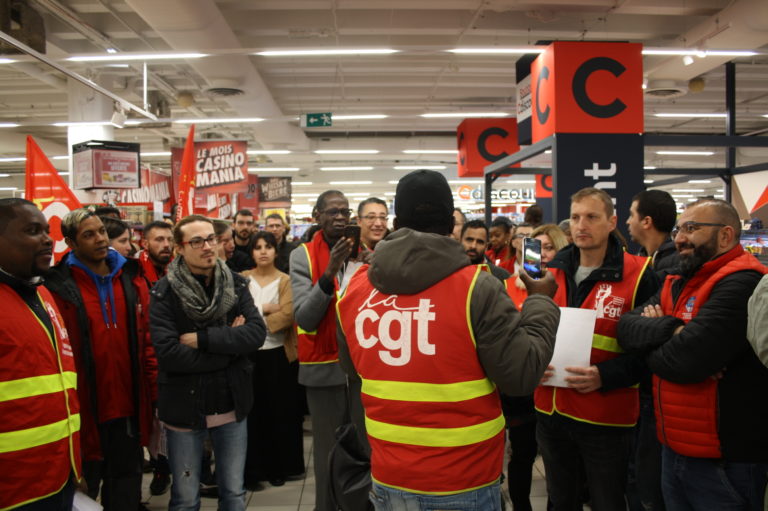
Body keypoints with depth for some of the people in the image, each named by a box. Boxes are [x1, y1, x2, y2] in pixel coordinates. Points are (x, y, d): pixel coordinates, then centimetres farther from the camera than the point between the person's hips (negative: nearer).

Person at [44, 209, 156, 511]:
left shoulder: (132, 280, 4)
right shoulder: (58, 288, -11)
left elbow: (147, 341, 7)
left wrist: (154, 392, 4)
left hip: (129, 406, 4)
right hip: (84, 410, -4)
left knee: (126, 481, 19)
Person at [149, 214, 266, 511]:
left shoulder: (236, 284, 0)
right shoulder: (164, 293, -10)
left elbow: (256, 333, -13)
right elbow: (168, 353, -22)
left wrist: (201, 339, -21)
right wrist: (229, 344, -16)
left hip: (232, 404, 3)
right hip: (184, 406, -2)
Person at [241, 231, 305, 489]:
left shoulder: (286, 281, -1)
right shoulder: (242, 279, 5)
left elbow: (287, 315, -15)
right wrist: (265, 309, -16)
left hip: (279, 354, -1)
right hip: (249, 353, 1)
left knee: (280, 411, 7)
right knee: (253, 410, 6)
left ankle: (279, 467, 20)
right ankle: (253, 468, 17)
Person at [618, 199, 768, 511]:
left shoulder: (742, 284, -19)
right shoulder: (677, 285, 11)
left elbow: (684, 359, -28)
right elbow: (627, 327, 0)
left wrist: (651, 341, -6)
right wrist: (671, 329, -19)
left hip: (723, 461, -8)